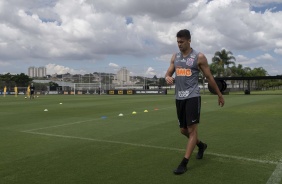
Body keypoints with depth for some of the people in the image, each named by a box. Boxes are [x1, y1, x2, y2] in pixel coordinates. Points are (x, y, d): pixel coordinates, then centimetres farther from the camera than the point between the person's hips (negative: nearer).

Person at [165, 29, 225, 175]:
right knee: (183, 129, 14)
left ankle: (184, 163, -2)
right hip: (179, 98, 6)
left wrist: (219, 95, 10)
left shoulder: (199, 57, -4)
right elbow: (168, 73, 13)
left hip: (192, 97, -6)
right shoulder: (175, 57, 11)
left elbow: (209, 77, 2)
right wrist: (168, 78, -13)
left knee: (192, 129, -7)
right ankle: (201, 145, 40)